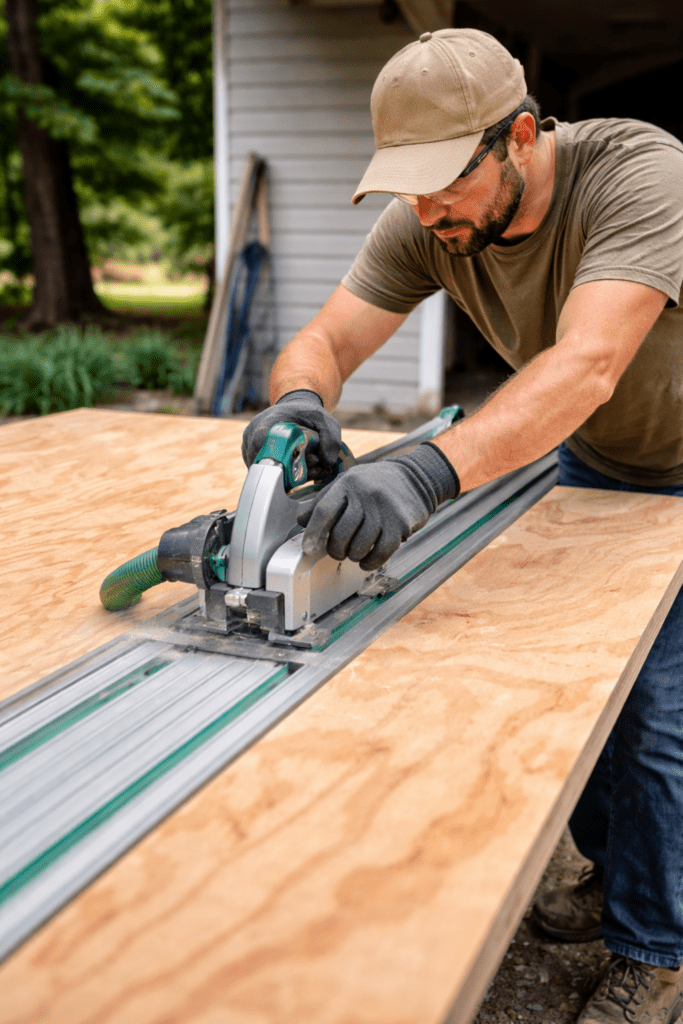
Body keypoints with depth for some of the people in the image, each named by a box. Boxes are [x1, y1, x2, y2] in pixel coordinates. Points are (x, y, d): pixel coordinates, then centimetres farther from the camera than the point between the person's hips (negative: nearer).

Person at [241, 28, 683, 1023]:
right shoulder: (425, 223, -18)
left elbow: (586, 367, -50)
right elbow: (326, 338, -22)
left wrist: (428, 471, -64)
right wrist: (298, 401, -47)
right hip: (593, 462, 6)